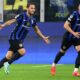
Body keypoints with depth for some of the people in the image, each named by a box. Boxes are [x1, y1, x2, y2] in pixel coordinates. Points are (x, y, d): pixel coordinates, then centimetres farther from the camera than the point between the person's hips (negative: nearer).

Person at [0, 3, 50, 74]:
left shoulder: (33, 19, 9)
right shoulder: (22, 16, -13)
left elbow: (36, 30, 24)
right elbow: (12, 21, -24)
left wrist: (43, 37, 23)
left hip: (20, 40, 7)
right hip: (14, 38, -7)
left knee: (8, 57, 2)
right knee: (22, 51, -21)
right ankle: (8, 63, -9)